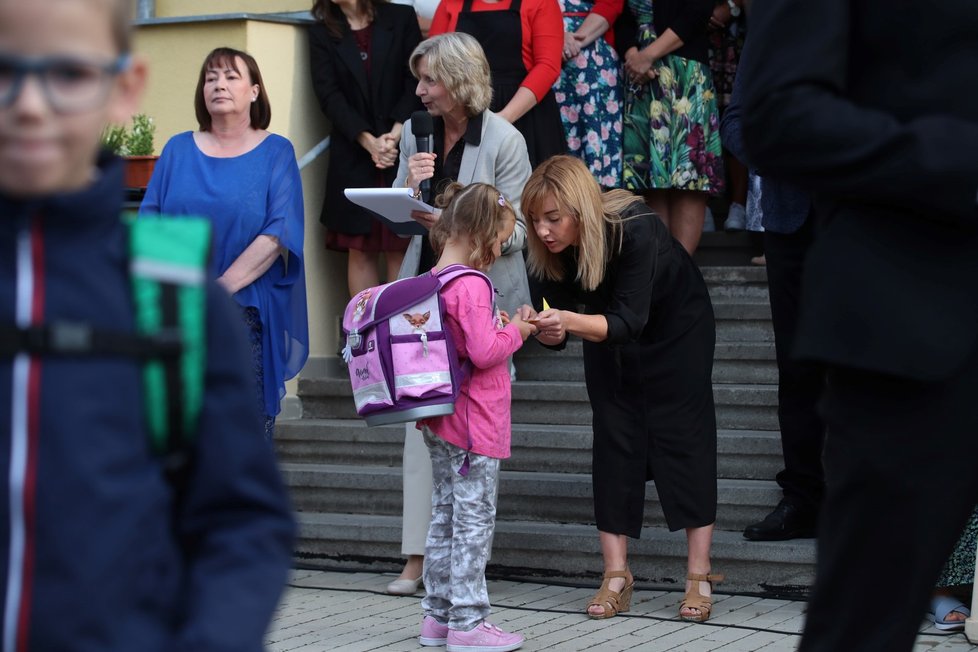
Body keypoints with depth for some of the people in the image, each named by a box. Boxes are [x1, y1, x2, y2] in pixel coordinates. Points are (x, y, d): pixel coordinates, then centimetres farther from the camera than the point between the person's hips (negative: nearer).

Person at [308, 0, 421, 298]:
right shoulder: (321, 33, 9)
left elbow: (416, 82, -1)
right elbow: (329, 95, -1)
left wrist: (395, 136, -14)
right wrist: (369, 141, -14)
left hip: (403, 151, -1)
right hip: (353, 154, 1)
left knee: (401, 247, -3)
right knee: (359, 248, 0)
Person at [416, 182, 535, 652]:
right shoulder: (472, 286, -19)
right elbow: (483, 353, -22)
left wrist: (492, 324, 11)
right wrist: (514, 331, -6)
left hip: (440, 424, 9)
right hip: (474, 425, -9)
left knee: (445, 517, 14)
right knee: (474, 521, -3)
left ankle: (438, 614, 20)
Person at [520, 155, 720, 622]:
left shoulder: (635, 229, -38)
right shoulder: (551, 249, -22)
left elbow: (628, 321, -42)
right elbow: (560, 335, -16)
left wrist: (570, 320, -57)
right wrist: (541, 327, -39)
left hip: (676, 328, -4)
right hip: (609, 339, 4)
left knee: (682, 435, -8)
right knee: (614, 436, -5)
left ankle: (700, 576, -6)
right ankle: (616, 575, -5)